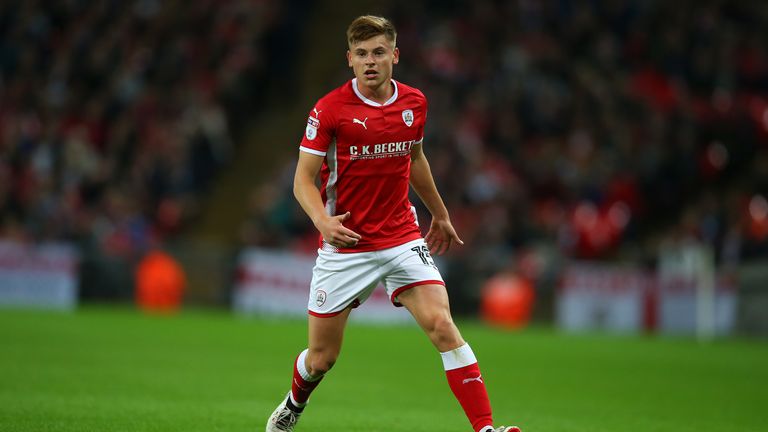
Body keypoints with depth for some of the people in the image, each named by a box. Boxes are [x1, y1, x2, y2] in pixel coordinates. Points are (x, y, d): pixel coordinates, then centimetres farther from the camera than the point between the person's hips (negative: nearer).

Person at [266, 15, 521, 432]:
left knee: (442, 325, -18)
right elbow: (303, 179, -8)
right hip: (344, 243, -2)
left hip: (402, 238, 2)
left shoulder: (414, 103, 3)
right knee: (322, 356, 7)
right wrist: (322, 220, -27)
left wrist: (440, 215, 30)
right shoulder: (329, 109, -10)